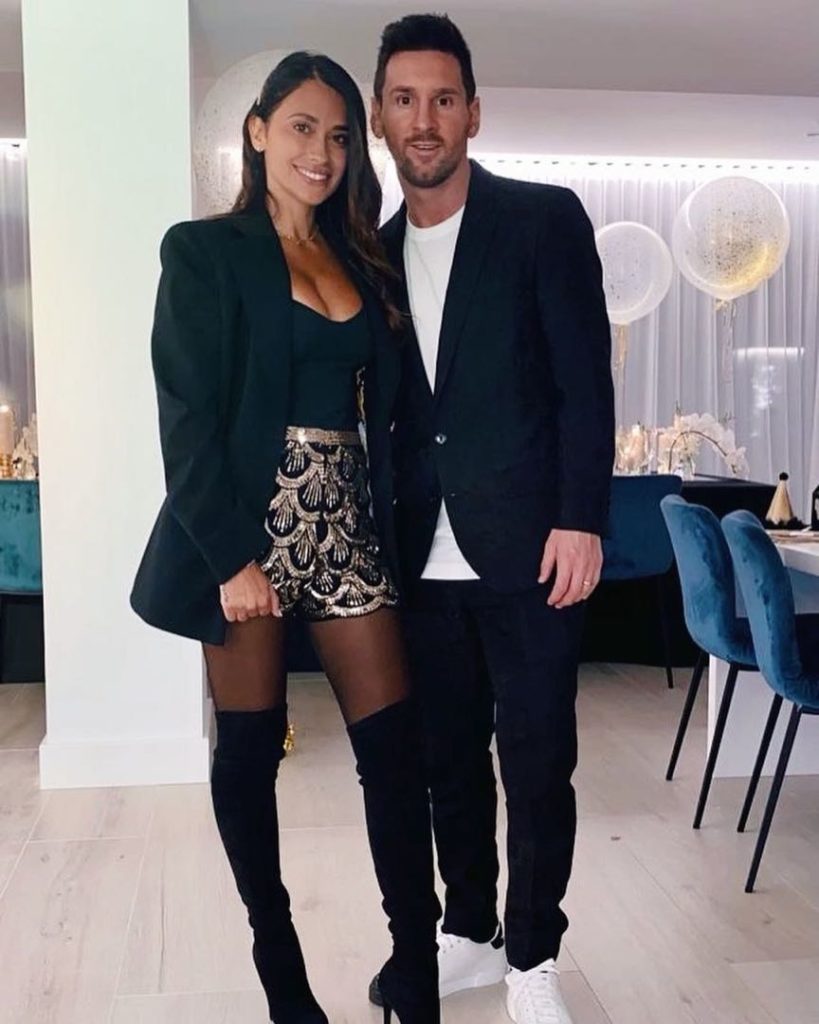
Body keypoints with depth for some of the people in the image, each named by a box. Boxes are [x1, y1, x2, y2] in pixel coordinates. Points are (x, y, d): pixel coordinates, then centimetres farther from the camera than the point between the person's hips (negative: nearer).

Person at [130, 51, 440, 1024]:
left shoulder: (359, 259, 14)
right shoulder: (204, 250, -2)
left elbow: (385, 393, 15)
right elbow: (187, 415, -9)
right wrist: (231, 556, -14)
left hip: (343, 522, 5)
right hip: (246, 522, -5)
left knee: (395, 742, 0)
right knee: (250, 746, 6)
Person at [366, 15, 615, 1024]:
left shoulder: (545, 219, -1)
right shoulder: (374, 250, 12)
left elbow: (585, 380, -6)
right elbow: (381, 405, 15)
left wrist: (579, 520, -13)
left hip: (525, 547, -4)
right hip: (423, 554, 5)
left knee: (537, 761, 3)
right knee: (448, 757, 13)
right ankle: (468, 934, 31)